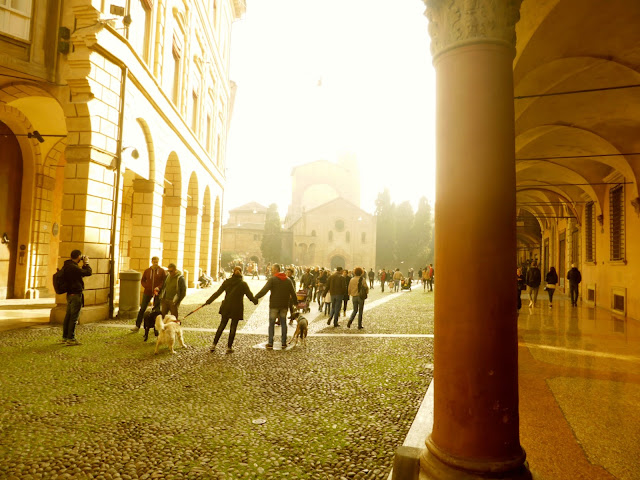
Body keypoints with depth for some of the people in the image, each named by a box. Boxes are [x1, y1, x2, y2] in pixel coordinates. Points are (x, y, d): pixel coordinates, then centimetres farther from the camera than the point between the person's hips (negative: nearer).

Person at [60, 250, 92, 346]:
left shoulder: (66, 266, 11)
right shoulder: (73, 267, -21)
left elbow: (80, 272, 20)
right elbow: (88, 272, -17)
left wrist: (84, 265, 14)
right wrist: (86, 263, -3)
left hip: (69, 294, 10)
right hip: (76, 295, -10)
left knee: (68, 316, 16)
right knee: (74, 318, -3)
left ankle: (65, 337, 24)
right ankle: (70, 339, 1)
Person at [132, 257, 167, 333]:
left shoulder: (162, 271, -2)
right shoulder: (147, 271, 7)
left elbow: (165, 281, -3)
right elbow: (142, 280, 13)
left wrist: (159, 287, -18)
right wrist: (146, 286, -4)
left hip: (157, 293, -2)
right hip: (147, 292, 2)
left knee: (157, 310, 5)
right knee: (142, 309, 4)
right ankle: (137, 326, 12)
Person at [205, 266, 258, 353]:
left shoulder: (227, 282, -1)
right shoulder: (243, 284, -9)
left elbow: (218, 293, 1)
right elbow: (249, 295, -6)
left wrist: (209, 301, 9)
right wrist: (255, 301, 12)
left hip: (226, 308, 3)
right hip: (237, 309, -3)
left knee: (222, 325, 15)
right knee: (233, 328, 8)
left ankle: (214, 345, 16)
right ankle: (229, 347, 12)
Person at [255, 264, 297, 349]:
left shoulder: (272, 279, -9)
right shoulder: (288, 280, 8)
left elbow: (264, 290, -19)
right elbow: (293, 293, 12)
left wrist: (255, 297, -16)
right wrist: (295, 301, 25)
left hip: (274, 305, -5)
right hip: (284, 305, 5)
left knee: (271, 324, 3)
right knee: (283, 323, 12)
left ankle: (270, 343, 3)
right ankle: (284, 343, 14)